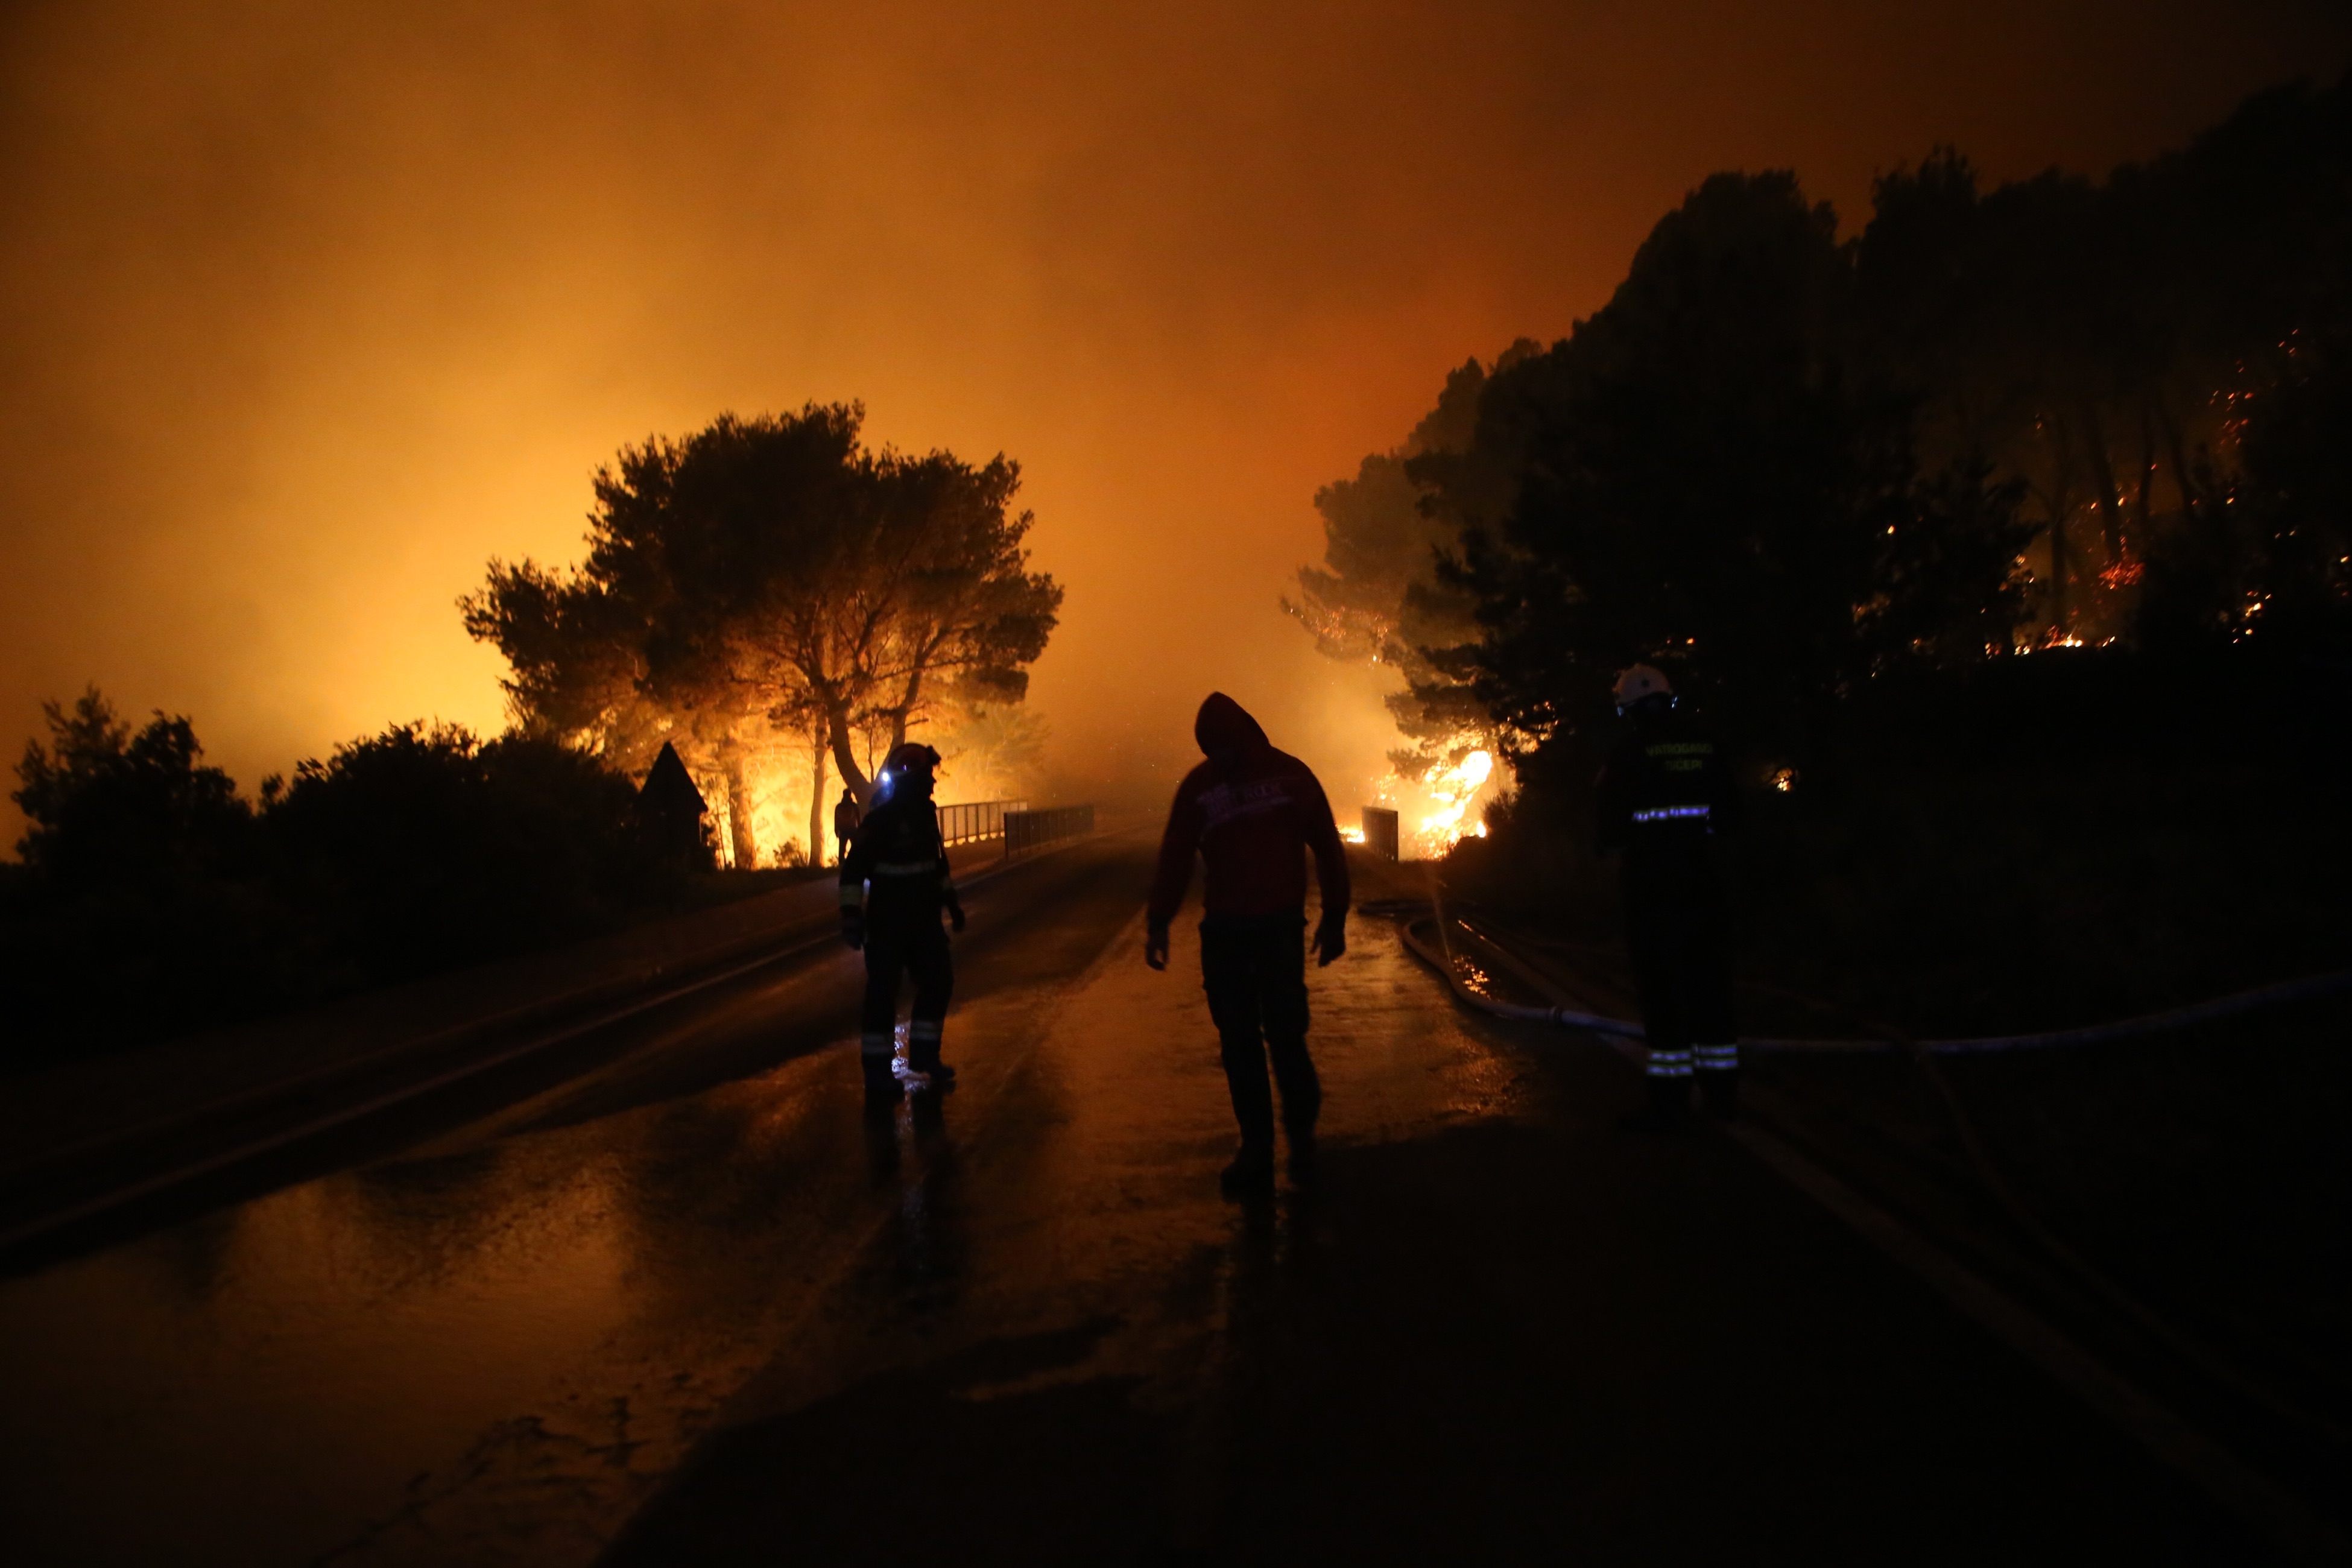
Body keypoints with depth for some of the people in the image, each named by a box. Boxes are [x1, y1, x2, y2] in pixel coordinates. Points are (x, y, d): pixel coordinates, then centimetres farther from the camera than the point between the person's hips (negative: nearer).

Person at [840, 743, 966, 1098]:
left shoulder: (926, 814, 8)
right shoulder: (879, 821, -16)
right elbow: (853, 870, -18)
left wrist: (950, 900, 23)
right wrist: (851, 915, -24)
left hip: (923, 920, 8)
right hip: (887, 924, -8)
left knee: (938, 982, 10)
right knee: (882, 994, -4)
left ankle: (924, 1058, 22)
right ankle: (877, 1071, 4)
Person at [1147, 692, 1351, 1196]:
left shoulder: (1290, 775, -1)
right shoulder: (1198, 786, 3)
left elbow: (1327, 848, 3)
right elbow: (1175, 860, 4)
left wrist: (1334, 918, 3)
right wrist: (1158, 924, -1)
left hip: (1279, 928, -2)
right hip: (1222, 931, 2)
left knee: (1284, 1037, -5)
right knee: (1239, 1045, 4)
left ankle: (1301, 1131, 20)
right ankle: (1256, 1149, 13)